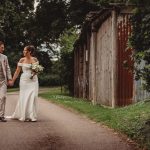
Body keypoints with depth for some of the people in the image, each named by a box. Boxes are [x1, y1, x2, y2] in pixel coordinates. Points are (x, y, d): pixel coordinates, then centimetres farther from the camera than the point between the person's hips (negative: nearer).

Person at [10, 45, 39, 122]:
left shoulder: (35, 59, 2)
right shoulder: (22, 60, -2)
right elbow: (17, 71, 1)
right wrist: (12, 80, -1)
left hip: (33, 80, 1)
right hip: (24, 80, -1)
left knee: (32, 97, -3)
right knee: (24, 98, 2)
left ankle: (32, 116, 7)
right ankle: (24, 116, 15)